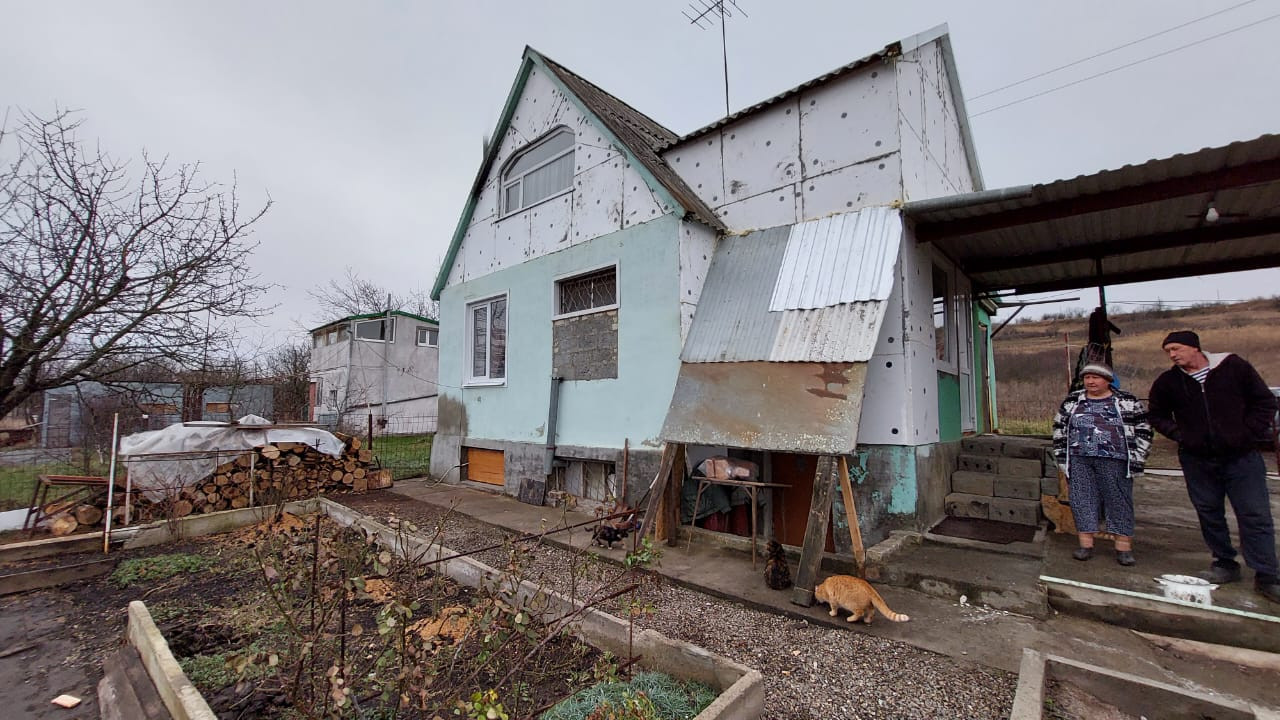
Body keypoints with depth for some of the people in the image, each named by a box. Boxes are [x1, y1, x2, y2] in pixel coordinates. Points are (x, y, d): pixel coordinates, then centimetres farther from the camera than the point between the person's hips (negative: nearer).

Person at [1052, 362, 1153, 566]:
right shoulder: (1072, 400, 11)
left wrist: (1137, 458, -1)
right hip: (1079, 461, 2)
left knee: (1119, 501, 3)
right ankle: (1085, 544, 11)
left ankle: (1123, 547, 12)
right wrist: (1062, 457, 10)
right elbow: (1059, 428, 15)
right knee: (1082, 500, 4)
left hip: (1115, 460, -2)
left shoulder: (1127, 401, 5)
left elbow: (1143, 429, 6)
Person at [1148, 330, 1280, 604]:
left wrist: (1249, 433, -6)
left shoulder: (1233, 366, -3)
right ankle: (1225, 564, 24)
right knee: (1209, 514, 10)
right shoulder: (1167, 382, 1)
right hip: (1197, 460, 2)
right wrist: (1180, 435, 0)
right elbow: (1158, 416, 14)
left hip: (1242, 456, -2)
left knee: (1256, 516, -1)